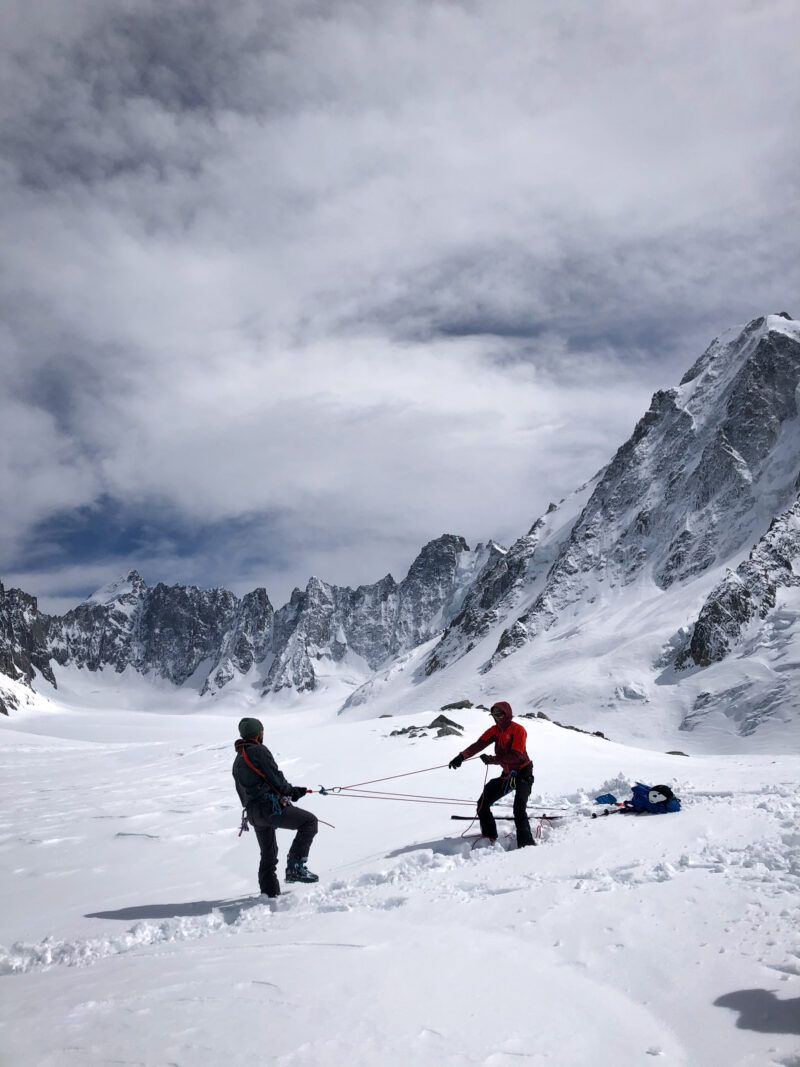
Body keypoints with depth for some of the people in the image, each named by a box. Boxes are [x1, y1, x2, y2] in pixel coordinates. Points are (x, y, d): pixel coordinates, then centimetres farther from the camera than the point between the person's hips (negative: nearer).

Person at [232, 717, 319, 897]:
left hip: (253, 813, 9)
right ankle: (295, 868, -12)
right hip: (269, 806, -9)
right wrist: (291, 791, 7)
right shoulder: (259, 750, -7)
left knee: (268, 854, 19)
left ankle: (270, 893, 19)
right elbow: (276, 779, -12)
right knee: (309, 821, -5)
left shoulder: (237, 761, 21)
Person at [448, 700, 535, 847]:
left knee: (519, 809, -25)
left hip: (523, 773, -7)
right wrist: (462, 756, -28)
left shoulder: (518, 730, -16)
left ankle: (526, 844, -21)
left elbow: (516, 756, -26)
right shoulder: (495, 730, 3)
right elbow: (479, 744, -11)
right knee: (483, 803, 4)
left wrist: (492, 759, -32)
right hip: (507, 774, 7)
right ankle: (489, 838, 20)